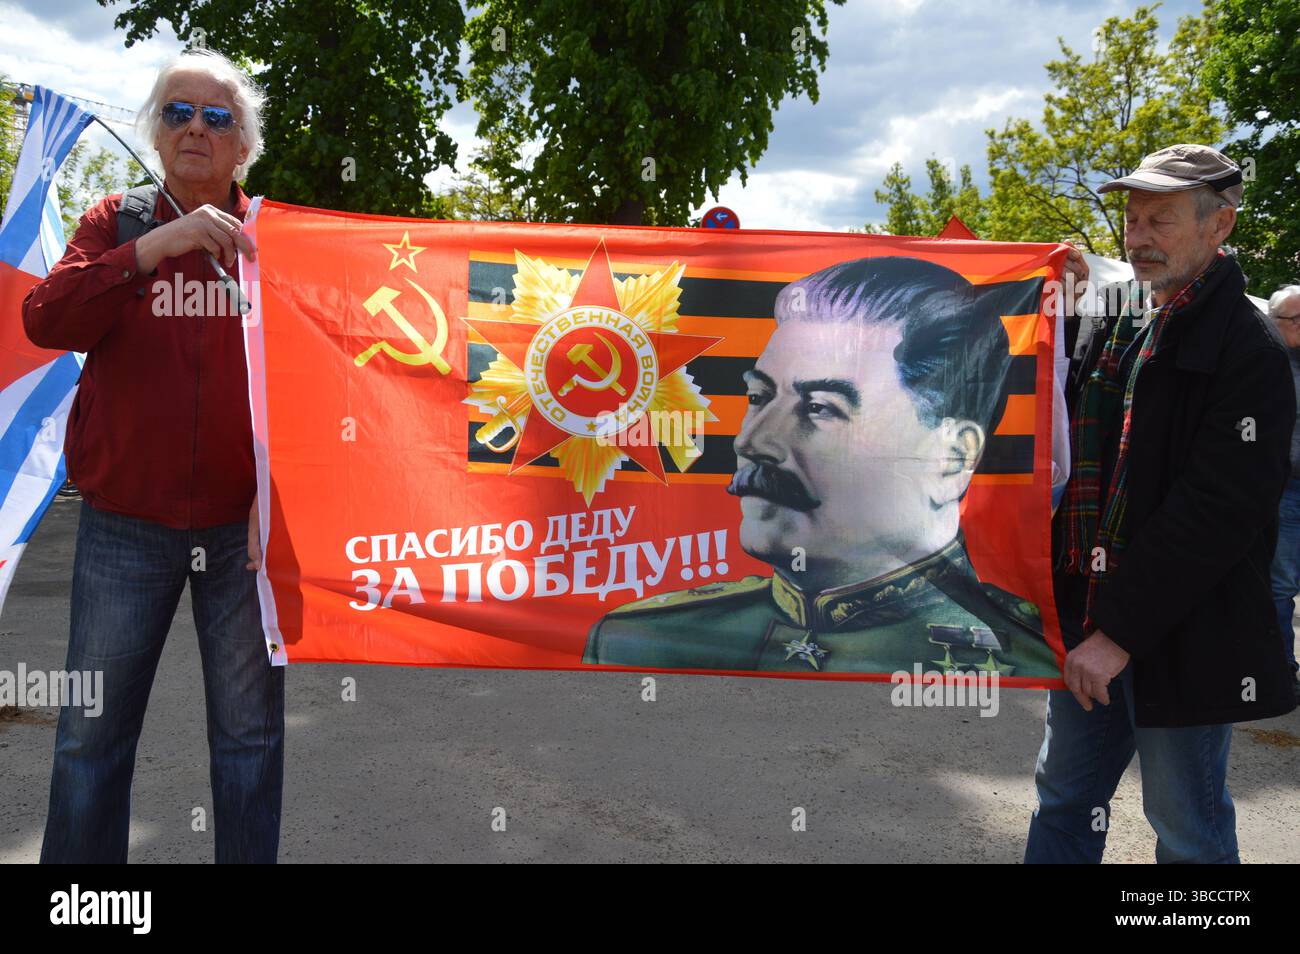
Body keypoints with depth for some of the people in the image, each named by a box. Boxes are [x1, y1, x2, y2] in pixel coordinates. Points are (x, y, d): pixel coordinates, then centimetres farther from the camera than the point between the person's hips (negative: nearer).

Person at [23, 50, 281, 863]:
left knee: (250, 731, 11)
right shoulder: (118, 223, 5)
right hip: (127, 526, 0)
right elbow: (46, 320, -10)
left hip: (245, 523, 0)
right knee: (92, 733, 7)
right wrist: (156, 247, -23)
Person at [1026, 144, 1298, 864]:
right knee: (1063, 801, 18)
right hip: (1088, 622, 7)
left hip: (1179, 640, -7)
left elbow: (1218, 511, -20)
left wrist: (1122, 630, -21)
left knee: (1187, 830, 9)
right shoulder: (1122, 329, 12)